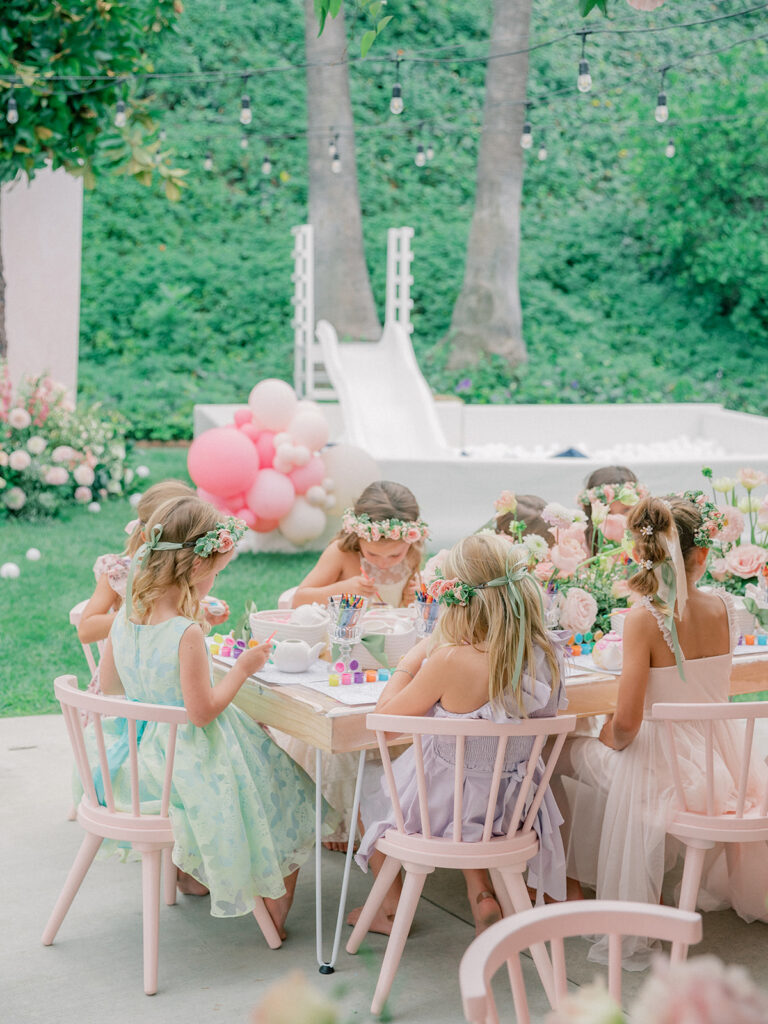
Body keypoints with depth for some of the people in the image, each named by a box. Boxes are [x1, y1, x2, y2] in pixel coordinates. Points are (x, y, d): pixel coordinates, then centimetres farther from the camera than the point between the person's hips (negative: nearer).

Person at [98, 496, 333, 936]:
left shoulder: (125, 615, -6)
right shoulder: (187, 634, -30)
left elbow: (109, 683, 7)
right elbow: (203, 710, -26)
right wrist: (243, 668, -14)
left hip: (145, 748, 8)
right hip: (193, 762, -8)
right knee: (289, 794, 12)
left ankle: (191, 873, 45)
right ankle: (276, 913, 21)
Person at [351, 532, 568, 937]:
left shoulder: (450, 660, -32)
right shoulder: (547, 653, -17)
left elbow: (385, 718, -18)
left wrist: (416, 653, -9)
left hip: (442, 806, -4)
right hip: (508, 806, 4)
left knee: (370, 800, 29)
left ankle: (391, 910, 43)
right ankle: (481, 892, 25)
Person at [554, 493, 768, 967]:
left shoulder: (644, 618, -20)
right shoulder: (724, 609, -5)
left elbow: (626, 723, -21)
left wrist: (610, 740, 0)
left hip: (661, 762, -5)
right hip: (720, 758, 6)